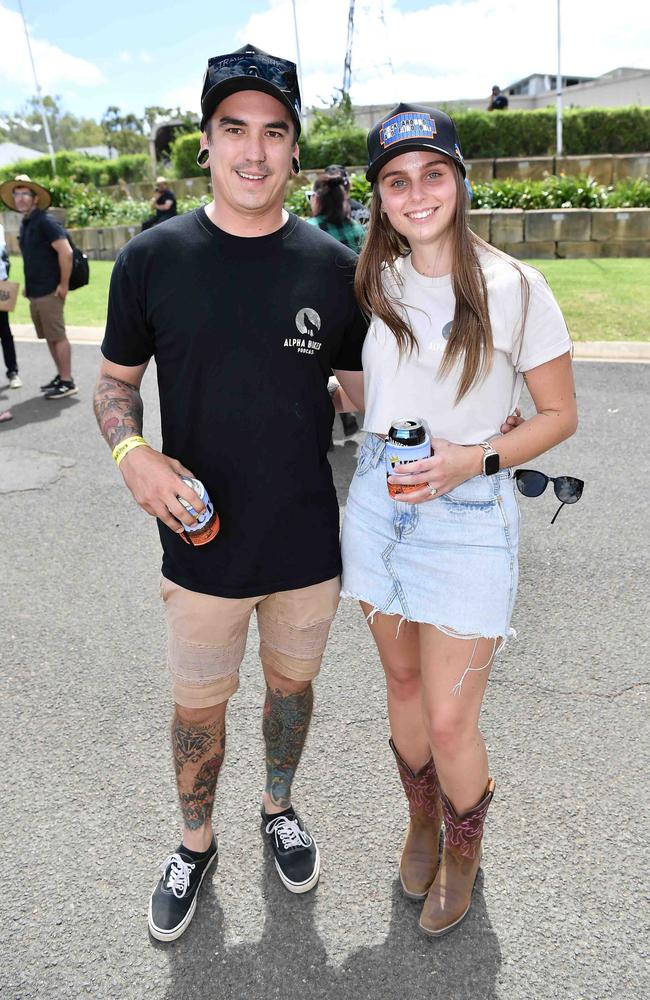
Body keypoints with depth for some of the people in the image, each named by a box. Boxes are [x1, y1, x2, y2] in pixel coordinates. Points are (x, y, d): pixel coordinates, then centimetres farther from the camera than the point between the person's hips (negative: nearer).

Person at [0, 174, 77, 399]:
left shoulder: (44, 221, -12)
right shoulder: (25, 224, 14)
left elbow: (66, 252, -19)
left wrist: (64, 285, -17)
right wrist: (29, 285, 17)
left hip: (49, 292, -9)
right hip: (35, 292, 9)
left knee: (58, 336, -4)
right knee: (49, 337, 13)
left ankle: (68, 382, 1)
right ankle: (61, 376, 22)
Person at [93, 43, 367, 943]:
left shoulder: (333, 267, -4)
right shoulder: (153, 259, -6)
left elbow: (363, 387, 6)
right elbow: (115, 379, 4)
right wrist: (133, 453, -16)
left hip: (309, 544, 1)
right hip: (202, 541, -1)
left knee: (292, 683, 21)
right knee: (198, 705, 15)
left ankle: (280, 809, 49)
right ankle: (196, 845, 42)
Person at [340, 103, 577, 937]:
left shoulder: (514, 288, -11)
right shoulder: (377, 284, 4)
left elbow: (559, 414, -6)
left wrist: (474, 460, -18)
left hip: (467, 516, -4)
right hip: (377, 505, 5)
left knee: (449, 721, -1)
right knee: (402, 683, 18)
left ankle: (463, 853, 31)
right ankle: (421, 822, 44)